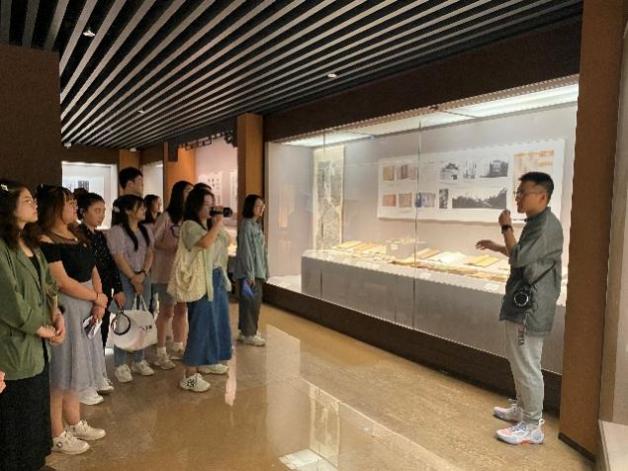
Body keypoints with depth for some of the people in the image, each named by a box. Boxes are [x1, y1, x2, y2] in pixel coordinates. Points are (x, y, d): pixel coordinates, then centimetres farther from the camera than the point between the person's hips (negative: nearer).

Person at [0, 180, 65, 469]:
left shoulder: (29, 244, 10)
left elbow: (45, 285, 14)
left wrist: (56, 315, -3)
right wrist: (46, 331, -10)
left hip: (37, 345, 9)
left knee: (36, 414, 21)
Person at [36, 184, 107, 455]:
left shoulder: (77, 236, 11)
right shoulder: (46, 240, -15)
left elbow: (93, 271, 11)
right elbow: (63, 282, -20)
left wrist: (98, 303, -3)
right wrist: (98, 297, -8)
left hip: (85, 309, 8)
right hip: (63, 310, -8)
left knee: (76, 368, 18)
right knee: (60, 374, 3)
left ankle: (75, 424, 33)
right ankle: (57, 436, 19)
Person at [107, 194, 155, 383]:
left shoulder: (145, 230, 10)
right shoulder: (116, 231, -11)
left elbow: (150, 254, 7)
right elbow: (119, 259, -14)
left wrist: (143, 274, -7)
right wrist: (133, 279, -12)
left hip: (143, 278, 6)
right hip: (125, 280, -6)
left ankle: (139, 361, 23)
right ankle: (120, 365, 9)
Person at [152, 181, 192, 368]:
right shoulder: (166, 217, -10)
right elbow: (153, 241, -11)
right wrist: (172, 247, -20)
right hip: (167, 270, -5)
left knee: (181, 309, 14)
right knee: (166, 311, 3)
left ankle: (178, 347, 29)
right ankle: (161, 353, 16)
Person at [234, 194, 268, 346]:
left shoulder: (256, 224, 13)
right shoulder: (246, 225, -15)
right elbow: (245, 251, -18)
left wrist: (263, 271, 15)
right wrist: (250, 274, -19)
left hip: (257, 270, 9)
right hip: (249, 271, -9)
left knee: (255, 300, 14)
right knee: (251, 301, -1)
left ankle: (246, 331, 26)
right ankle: (248, 334, 10)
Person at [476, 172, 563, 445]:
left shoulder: (547, 226, -20)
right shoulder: (535, 222, 12)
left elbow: (519, 258, -24)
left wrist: (506, 227, -14)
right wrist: (497, 247, 20)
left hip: (530, 307, -10)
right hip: (522, 303, 10)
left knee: (527, 366, 0)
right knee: (518, 361, 21)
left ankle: (532, 426, 13)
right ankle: (523, 409, 36)